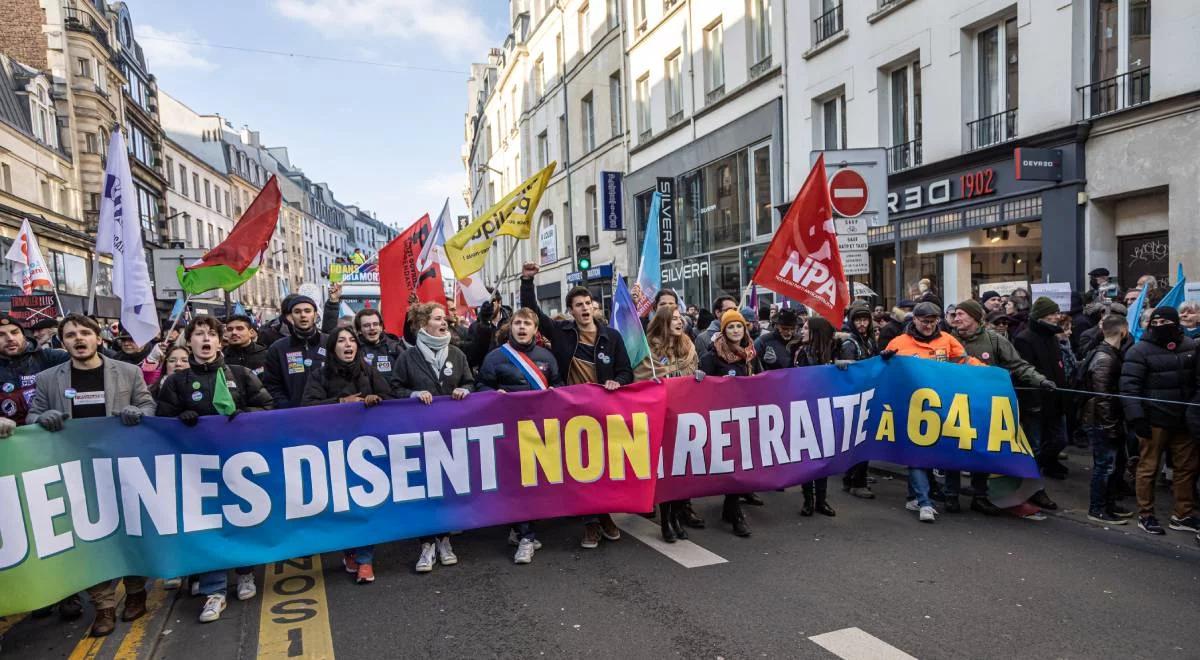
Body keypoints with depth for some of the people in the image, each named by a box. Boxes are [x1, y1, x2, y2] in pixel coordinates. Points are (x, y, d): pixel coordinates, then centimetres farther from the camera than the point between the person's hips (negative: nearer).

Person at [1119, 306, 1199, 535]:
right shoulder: (1140, 351, -10)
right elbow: (1129, 385, -14)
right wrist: (1136, 417, -20)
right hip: (1154, 421, -5)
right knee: (1148, 467, 2)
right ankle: (1145, 515, 13)